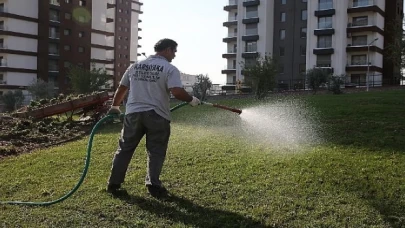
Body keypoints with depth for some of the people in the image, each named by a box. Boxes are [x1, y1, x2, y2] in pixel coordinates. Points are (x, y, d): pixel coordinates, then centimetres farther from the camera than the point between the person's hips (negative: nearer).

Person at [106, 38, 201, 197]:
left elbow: (121, 88, 17)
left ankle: (114, 184, 19)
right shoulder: (170, 69, -5)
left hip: (133, 113, 4)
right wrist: (191, 100, 0)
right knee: (156, 152, 8)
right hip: (157, 115, -4)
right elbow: (177, 92, -18)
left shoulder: (135, 66, 13)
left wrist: (115, 106, 31)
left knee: (125, 149, 14)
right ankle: (153, 185, 6)